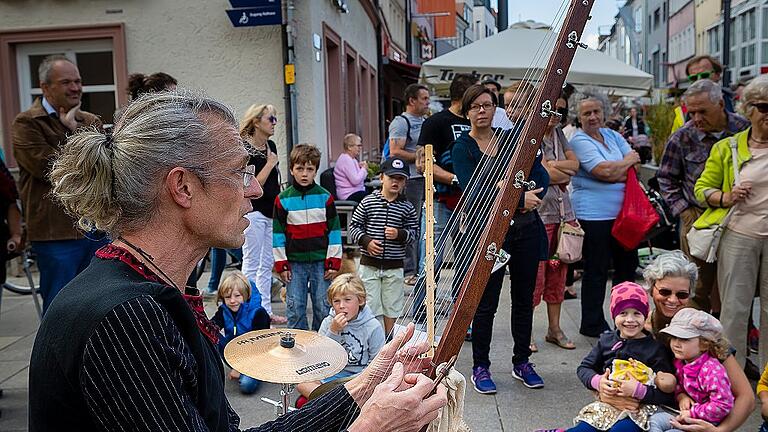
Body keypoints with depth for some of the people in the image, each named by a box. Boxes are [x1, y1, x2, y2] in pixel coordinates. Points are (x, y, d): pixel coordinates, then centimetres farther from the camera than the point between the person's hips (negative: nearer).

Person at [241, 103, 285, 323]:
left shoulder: (271, 146, 11)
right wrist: (270, 163, -15)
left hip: (270, 211, 8)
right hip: (253, 212, -8)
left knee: (267, 264, 12)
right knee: (252, 264, 0)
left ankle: (266, 310, 21)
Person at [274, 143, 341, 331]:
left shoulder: (325, 197, 1)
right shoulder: (283, 199, 1)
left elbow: (334, 230, 3)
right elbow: (278, 233, 4)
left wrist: (333, 261, -2)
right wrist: (281, 264, 0)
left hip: (321, 261, 0)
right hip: (294, 262, 0)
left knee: (323, 307, 6)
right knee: (295, 308, 5)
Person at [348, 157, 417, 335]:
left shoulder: (407, 208, 0)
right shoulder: (368, 202, -2)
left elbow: (413, 232, 5)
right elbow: (353, 226, 2)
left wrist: (399, 234, -14)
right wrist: (366, 241, -14)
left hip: (394, 267, 1)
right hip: (369, 264, -1)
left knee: (391, 308, 11)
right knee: (371, 307, 4)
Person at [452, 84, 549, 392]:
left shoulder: (512, 138, 11)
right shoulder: (462, 148, -2)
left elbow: (540, 173, 4)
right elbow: (473, 191, -16)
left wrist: (532, 197, -17)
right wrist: (519, 199, -21)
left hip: (526, 228, 5)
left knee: (524, 298, 12)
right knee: (486, 302, 0)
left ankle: (522, 362, 27)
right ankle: (480, 367, 14)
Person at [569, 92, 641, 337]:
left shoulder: (612, 135, 13)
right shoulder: (579, 141, -10)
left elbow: (633, 167, 5)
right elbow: (605, 171, -21)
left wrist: (614, 171, -14)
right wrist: (628, 162, -3)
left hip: (621, 213, 8)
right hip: (594, 215, -8)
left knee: (627, 264, 16)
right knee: (597, 271, 0)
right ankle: (592, 325, 14)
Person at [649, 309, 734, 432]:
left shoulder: (712, 371, -26)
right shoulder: (680, 362, -1)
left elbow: (722, 406, -26)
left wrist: (692, 413, -21)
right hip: (687, 414, 8)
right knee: (655, 419, -7)